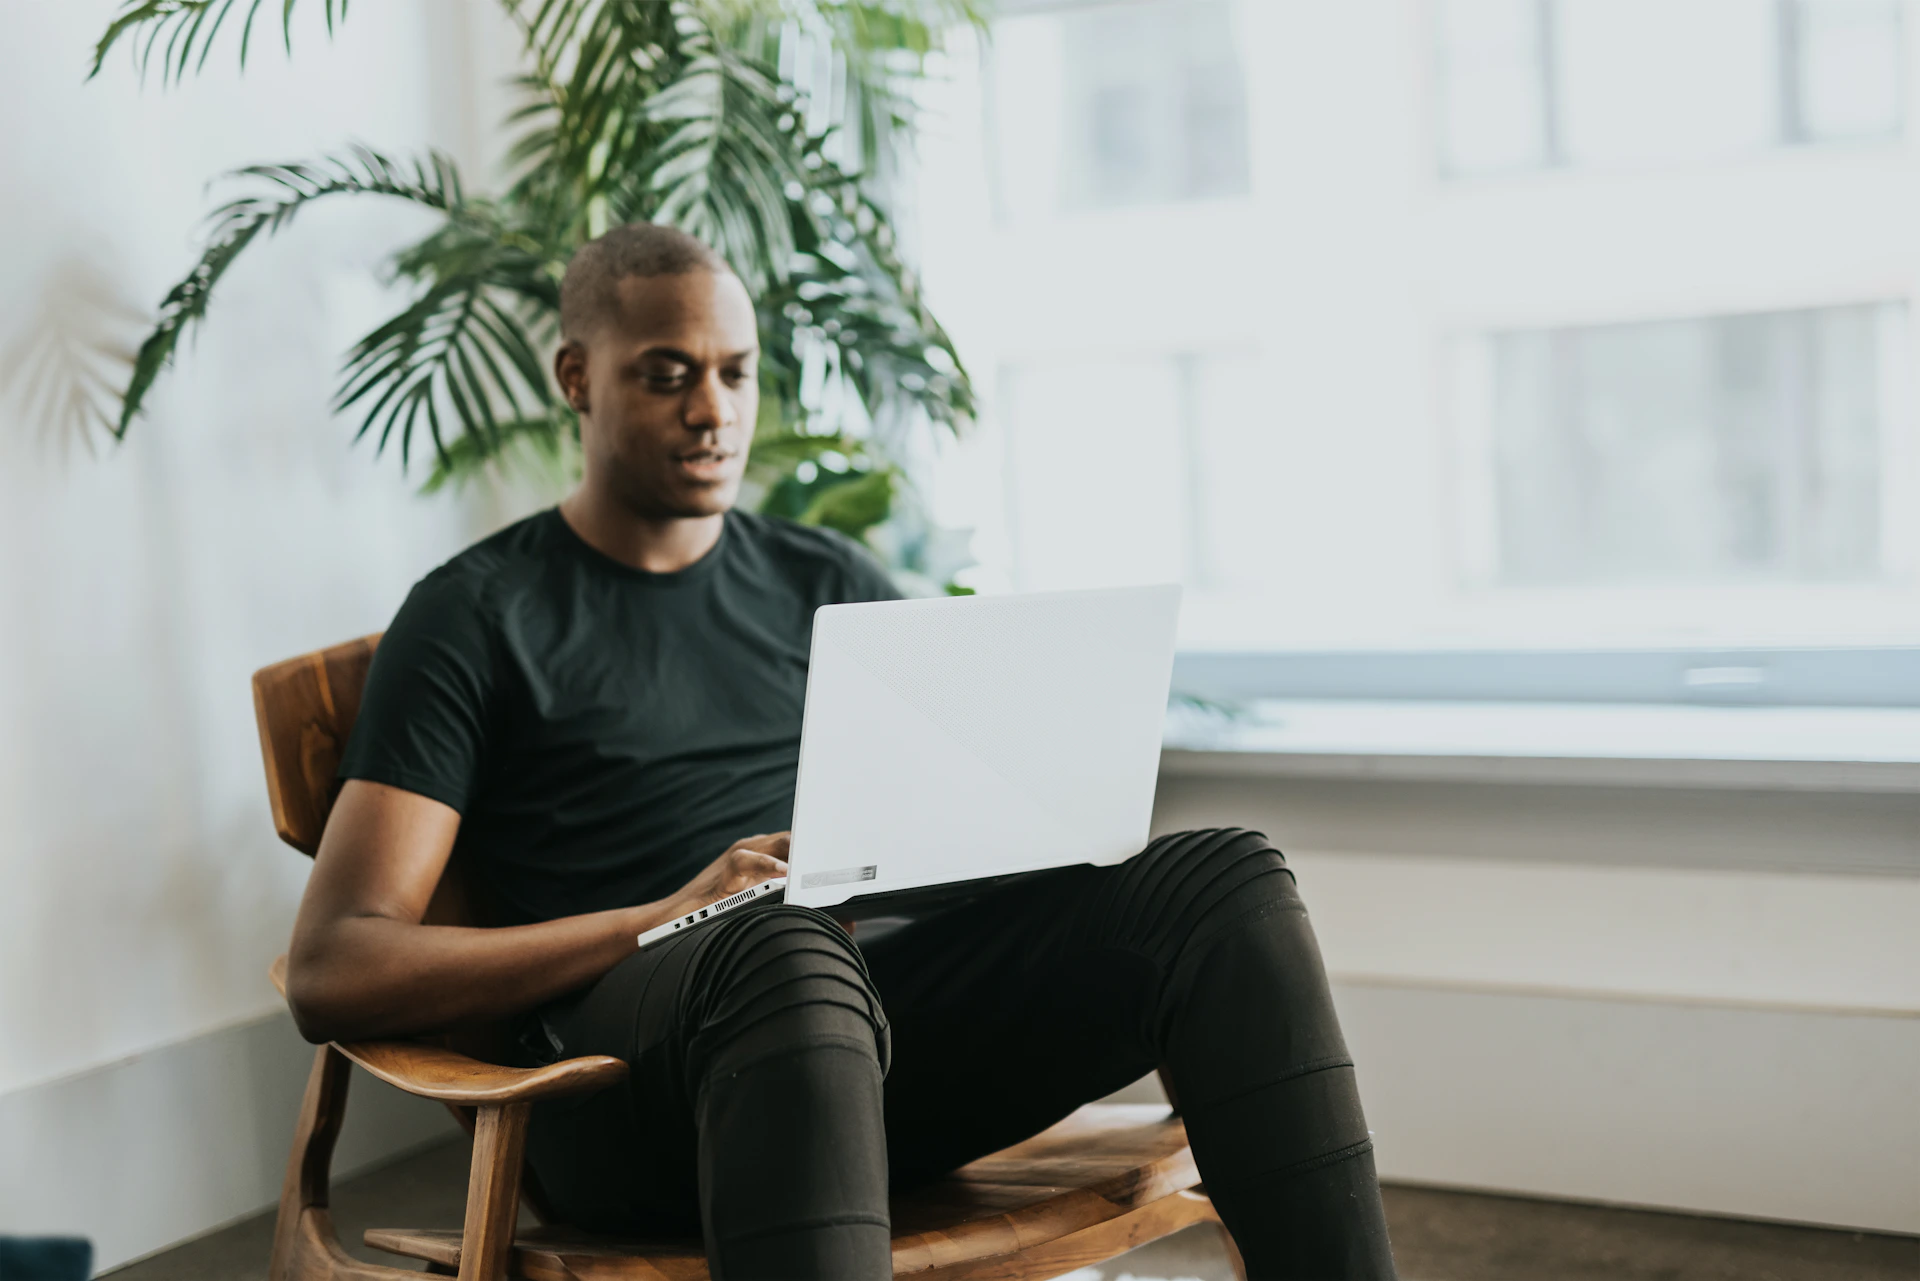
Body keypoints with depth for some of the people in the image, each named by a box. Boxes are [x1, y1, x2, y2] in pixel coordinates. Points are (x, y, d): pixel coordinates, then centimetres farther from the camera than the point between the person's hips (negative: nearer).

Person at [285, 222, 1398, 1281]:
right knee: (788, 950, -40)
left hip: (892, 997, 5)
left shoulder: (828, 585, 22)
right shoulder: (476, 618, 8)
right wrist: (668, 915, -14)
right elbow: (331, 975, -2)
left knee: (1228, 879, -19)